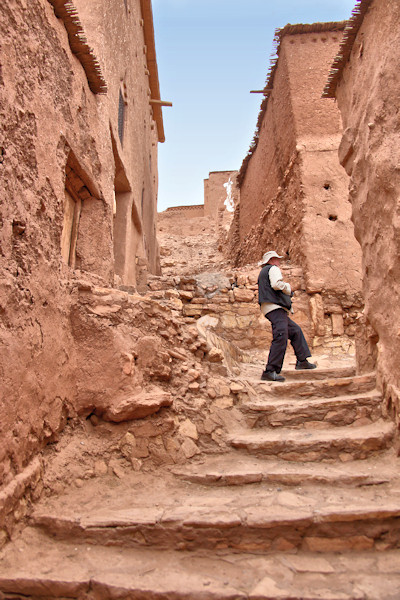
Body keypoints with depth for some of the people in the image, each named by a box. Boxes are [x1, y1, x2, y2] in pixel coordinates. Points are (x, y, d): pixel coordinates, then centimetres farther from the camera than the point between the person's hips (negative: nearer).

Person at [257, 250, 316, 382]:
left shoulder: (263, 273, 29)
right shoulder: (273, 269, 0)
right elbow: (276, 284, -19)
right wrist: (287, 288, 0)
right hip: (275, 307, -11)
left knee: (296, 330, 20)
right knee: (280, 337, -21)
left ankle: (302, 361, 24)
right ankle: (270, 371, -27)